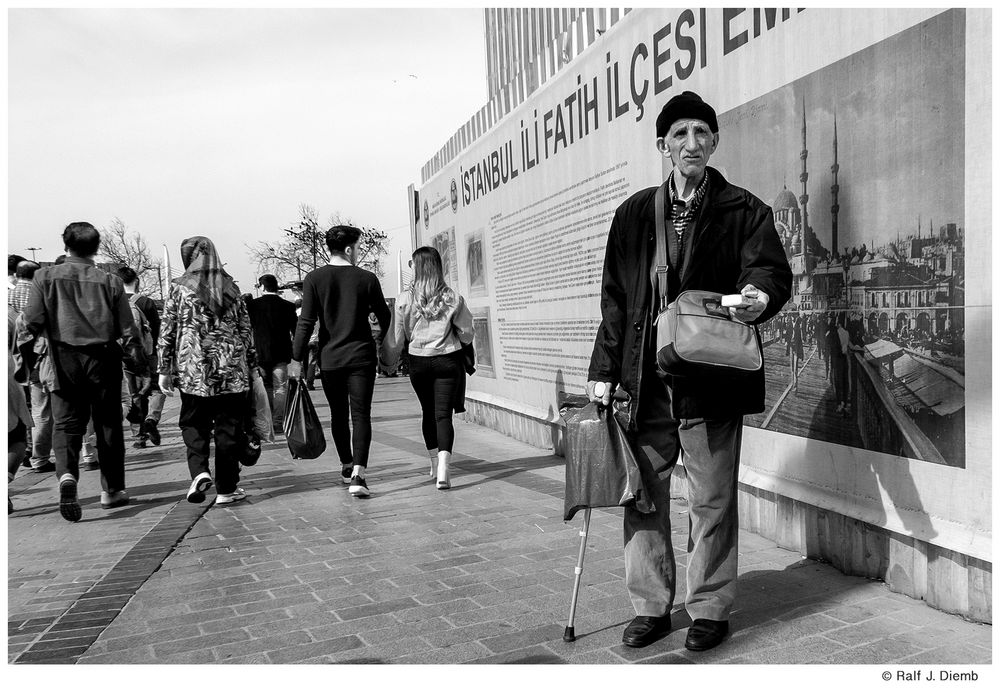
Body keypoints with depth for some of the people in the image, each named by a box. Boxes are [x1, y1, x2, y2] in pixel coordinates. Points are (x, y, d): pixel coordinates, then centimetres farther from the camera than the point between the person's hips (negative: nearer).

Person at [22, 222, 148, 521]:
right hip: (103, 359, 0)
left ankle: (67, 474, -21)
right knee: (108, 424, 9)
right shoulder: (110, 282, -2)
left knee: (65, 422, 5)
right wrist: (138, 361, 10)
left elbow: (32, 321, -4)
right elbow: (128, 330, -1)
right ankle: (112, 490, 17)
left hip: (64, 359, 0)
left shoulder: (45, 277, -1)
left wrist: (49, 331, 18)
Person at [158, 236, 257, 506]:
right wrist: (252, 365, 13)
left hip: (193, 370, -1)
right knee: (229, 427, 6)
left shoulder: (179, 287, 1)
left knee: (193, 424, 14)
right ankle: (226, 488, 10)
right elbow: (246, 329, 7)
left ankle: (199, 472, -8)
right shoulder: (230, 286, 6)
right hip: (232, 371, 1)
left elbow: (167, 331, 1)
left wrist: (165, 369, 6)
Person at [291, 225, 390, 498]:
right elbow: (384, 317, 6)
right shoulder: (367, 279, -3)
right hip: (361, 357, -1)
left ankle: (347, 467, 31)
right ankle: (358, 475, -14)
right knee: (361, 416, -2)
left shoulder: (314, 279, -3)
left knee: (338, 415, 17)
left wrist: (297, 358, -2)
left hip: (329, 359, 2)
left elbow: (306, 322, -7)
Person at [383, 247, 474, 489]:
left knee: (428, 412, 19)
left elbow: (395, 337, -1)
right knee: (443, 414, -2)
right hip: (448, 360, -1)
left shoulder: (404, 299, -7)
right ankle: (443, 468, -19)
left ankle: (435, 463, 30)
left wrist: (388, 362, 15)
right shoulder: (453, 299, -5)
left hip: (418, 362, 1)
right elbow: (466, 334, 2)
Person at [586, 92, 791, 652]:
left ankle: (711, 610, 21)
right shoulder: (634, 213, 12)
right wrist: (605, 370, 7)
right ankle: (651, 607, 23)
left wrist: (761, 294, -28)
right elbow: (615, 298, 12)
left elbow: (773, 268, -3)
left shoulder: (743, 210, 5)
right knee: (644, 495, 8)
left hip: (712, 380, -3)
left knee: (712, 500, 4)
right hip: (644, 380, 3)